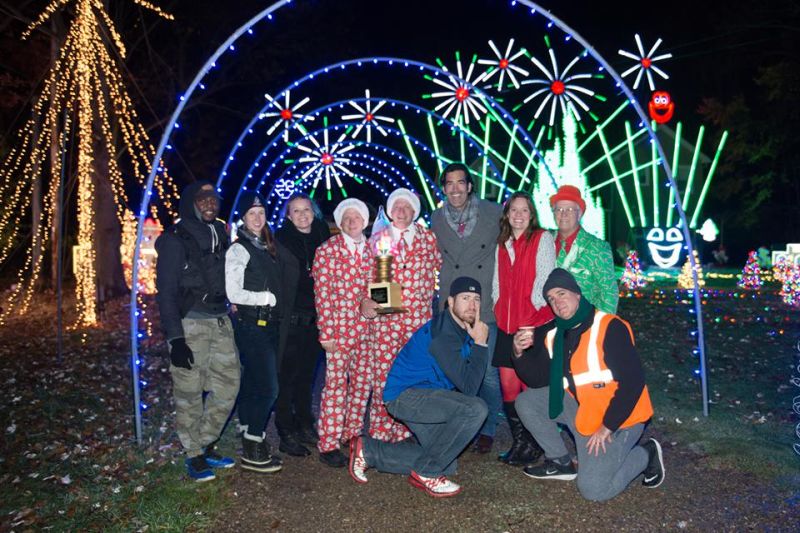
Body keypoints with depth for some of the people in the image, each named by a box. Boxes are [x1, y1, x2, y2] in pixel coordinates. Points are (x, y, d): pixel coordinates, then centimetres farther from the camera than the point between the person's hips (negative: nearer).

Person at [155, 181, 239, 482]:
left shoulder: (219, 234, 11)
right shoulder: (176, 240, -6)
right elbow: (166, 292, -9)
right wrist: (175, 339, -15)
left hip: (220, 322, 6)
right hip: (190, 324, -6)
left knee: (229, 384, 7)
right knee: (189, 393, 0)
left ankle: (206, 445, 25)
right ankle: (194, 456, 17)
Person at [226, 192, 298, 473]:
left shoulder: (269, 247, 13)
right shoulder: (239, 249, -9)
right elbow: (234, 293, -15)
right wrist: (269, 298, -9)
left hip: (268, 324, 8)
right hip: (250, 325, -8)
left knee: (253, 384, 14)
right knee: (267, 387, -9)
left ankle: (250, 441, 25)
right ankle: (252, 452, 2)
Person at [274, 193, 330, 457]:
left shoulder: (322, 235, 8)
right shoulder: (281, 239, -6)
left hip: (315, 316, 5)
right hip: (291, 316, -5)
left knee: (306, 373, 14)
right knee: (288, 375, 0)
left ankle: (306, 427, 26)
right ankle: (287, 434, 10)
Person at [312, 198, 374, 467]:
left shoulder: (370, 251, 12)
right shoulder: (327, 250, -4)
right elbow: (322, 293, -8)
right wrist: (326, 333, -11)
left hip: (365, 329, 6)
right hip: (338, 329, -5)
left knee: (362, 384, 12)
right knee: (335, 385, -4)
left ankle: (353, 433, 27)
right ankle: (328, 444, 6)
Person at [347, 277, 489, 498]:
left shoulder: (463, 329, 6)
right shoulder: (444, 335, -23)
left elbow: (465, 383, 13)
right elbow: (469, 387, -25)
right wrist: (480, 344, -22)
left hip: (425, 395, 10)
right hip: (406, 395, -10)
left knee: (447, 465, 13)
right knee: (476, 409, -28)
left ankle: (368, 450, 16)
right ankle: (426, 472, -12)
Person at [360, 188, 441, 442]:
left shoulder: (428, 237, 9)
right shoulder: (378, 238, 9)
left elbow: (442, 267, 15)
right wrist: (365, 301, -5)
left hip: (420, 316, 0)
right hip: (385, 316, 0)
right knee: (383, 373, -1)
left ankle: (411, 429, 14)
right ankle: (381, 430, 10)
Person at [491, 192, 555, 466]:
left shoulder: (542, 238, 0)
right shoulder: (501, 245, 16)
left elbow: (545, 279, -7)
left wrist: (532, 314, -13)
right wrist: (498, 309, 7)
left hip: (535, 323, -5)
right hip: (507, 325, 5)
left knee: (531, 386, 0)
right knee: (508, 384, 6)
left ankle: (534, 445, 16)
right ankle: (519, 442, 22)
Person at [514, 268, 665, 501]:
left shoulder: (609, 327, -19)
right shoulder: (555, 335, 2)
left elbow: (633, 382, -22)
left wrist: (606, 428, -20)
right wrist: (519, 353, -14)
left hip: (617, 416, -7)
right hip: (580, 407, 7)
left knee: (593, 489, -15)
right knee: (526, 401, -3)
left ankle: (646, 454, 11)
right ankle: (561, 461, 11)